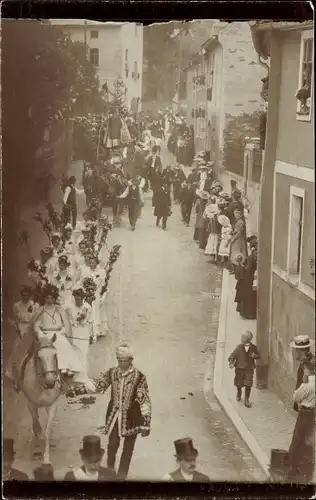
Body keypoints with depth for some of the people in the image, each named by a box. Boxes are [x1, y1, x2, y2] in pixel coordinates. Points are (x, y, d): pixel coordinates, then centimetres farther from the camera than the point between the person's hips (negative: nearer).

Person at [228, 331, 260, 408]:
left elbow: (258, 355, 9)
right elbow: (232, 356, -8)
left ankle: (246, 400, 7)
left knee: (248, 385, -8)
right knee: (238, 384, 15)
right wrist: (231, 363, -26)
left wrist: (255, 356, -15)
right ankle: (239, 393, 48)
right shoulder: (239, 347, -11)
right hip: (239, 368, 0)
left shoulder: (253, 347, -5)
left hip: (249, 369, 0)